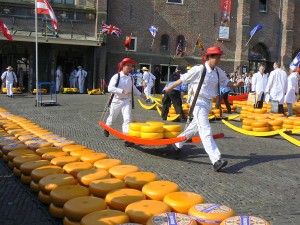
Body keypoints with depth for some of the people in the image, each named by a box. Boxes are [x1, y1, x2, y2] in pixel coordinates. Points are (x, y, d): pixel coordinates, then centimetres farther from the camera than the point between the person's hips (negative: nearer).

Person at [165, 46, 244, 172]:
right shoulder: (199, 69, -15)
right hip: (199, 102, -8)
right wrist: (170, 87, 6)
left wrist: (235, 85, -4)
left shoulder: (218, 71, 4)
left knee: (195, 126, 22)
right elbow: (183, 79, -6)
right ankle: (216, 160, -24)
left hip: (208, 103, 8)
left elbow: (225, 82, 16)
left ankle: (177, 143, 44)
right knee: (206, 131, -16)